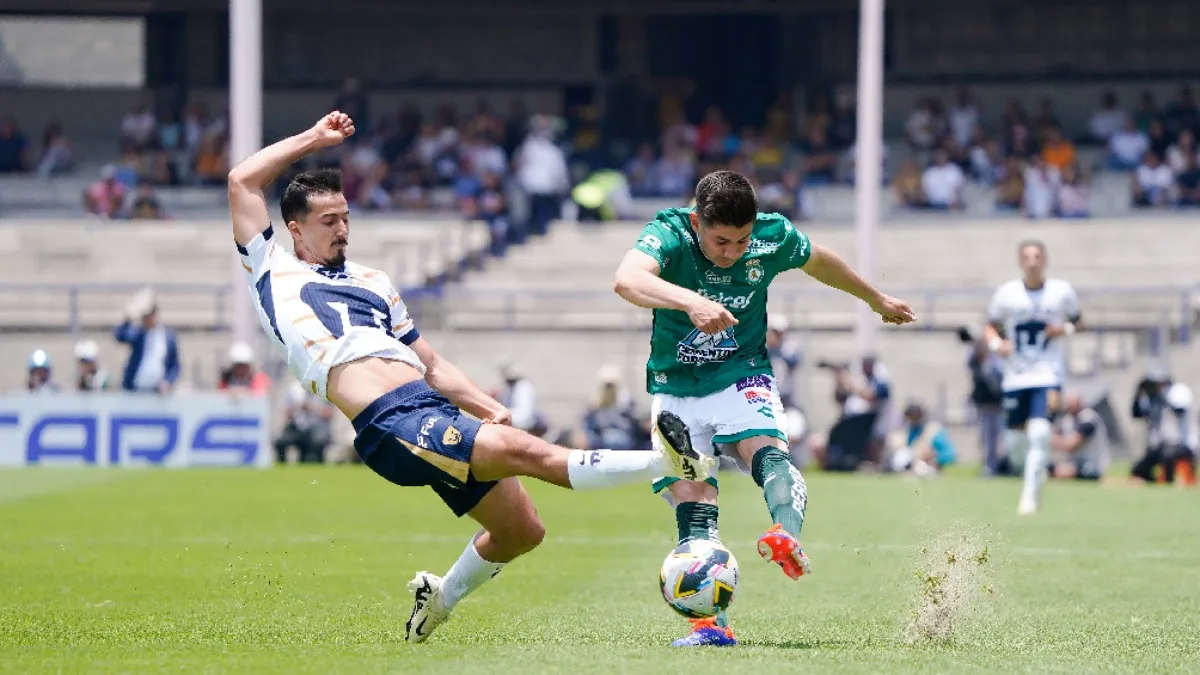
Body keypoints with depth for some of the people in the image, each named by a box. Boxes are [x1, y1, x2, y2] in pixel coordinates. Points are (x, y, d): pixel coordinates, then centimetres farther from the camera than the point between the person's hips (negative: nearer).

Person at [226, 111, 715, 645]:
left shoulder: (372, 283, 28)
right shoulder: (273, 274, 12)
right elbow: (243, 181, 6)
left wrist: (487, 407, 11)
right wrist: (314, 138, 13)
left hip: (433, 406, 8)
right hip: (389, 426, -8)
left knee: (521, 530, 5)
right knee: (522, 450, -23)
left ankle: (439, 600, 31)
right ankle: (669, 462, -33)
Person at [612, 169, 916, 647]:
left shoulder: (774, 236, -12)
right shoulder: (669, 233, -21)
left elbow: (820, 262, 13)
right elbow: (627, 280, -43)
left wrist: (876, 298, 29)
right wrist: (691, 301, -60)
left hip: (742, 379, 0)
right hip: (675, 389, 0)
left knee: (768, 449, -30)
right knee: (690, 504, -12)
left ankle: (789, 540, -57)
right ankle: (711, 624, -13)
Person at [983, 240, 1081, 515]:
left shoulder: (1062, 292, -2)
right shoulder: (1007, 294, -2)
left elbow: (1077, 320, 13)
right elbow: (990, 326, 9)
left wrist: (1066, 328, -9)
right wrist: (996, 343, -12)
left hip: (1048, 374, -2)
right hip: (1015, 376, 2)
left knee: (1039, 432, -19)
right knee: (1014, 440, 6)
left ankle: (1030, 496, -13)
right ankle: (1036, 474, 37)